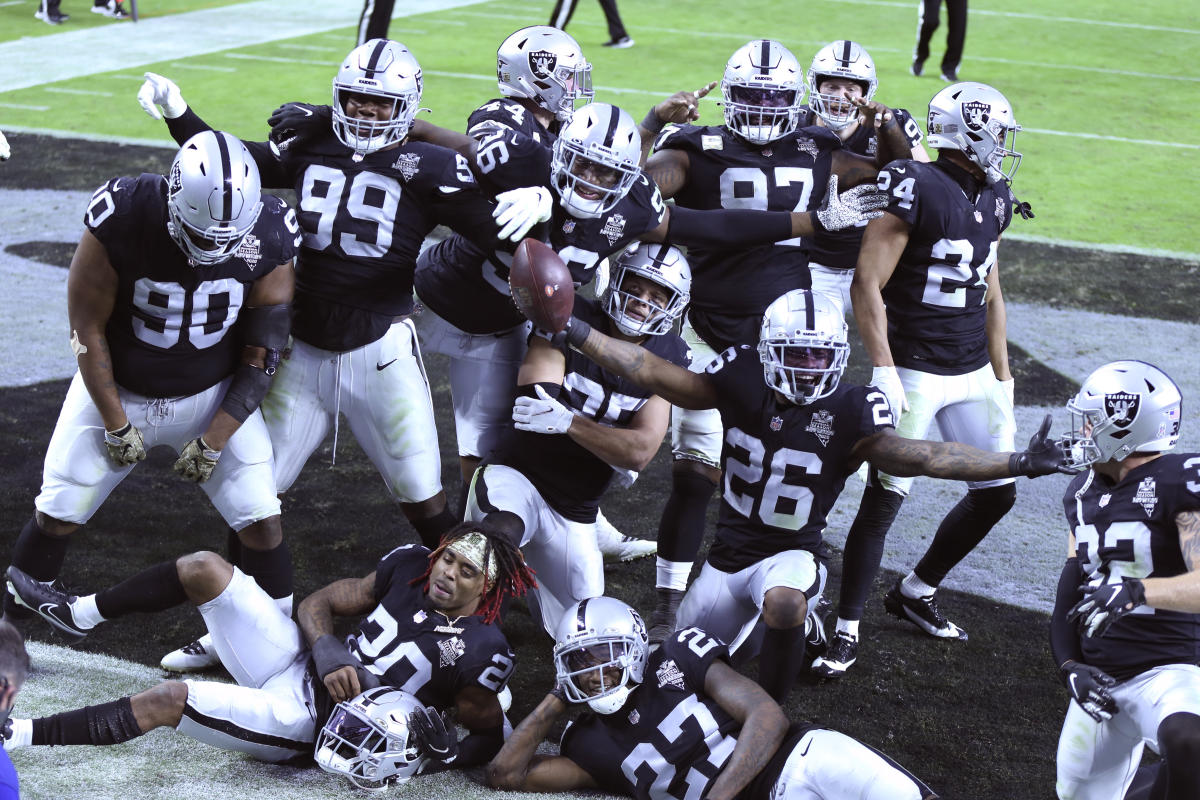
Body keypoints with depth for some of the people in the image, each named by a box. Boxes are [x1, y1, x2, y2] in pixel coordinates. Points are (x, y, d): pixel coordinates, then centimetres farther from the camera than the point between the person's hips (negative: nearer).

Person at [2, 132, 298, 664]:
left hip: (213, 397, 1)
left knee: (261, 523, -7)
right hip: (114, 391, -1)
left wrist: (216, 437, -12)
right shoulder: (121, 220, -28)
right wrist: (115, 422, -11)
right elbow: (87, 326, -15)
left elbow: (263, 350, -11)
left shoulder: (269, 236, -22)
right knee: (57, 516, 3)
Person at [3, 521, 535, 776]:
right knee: (204, 569, -6)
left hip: (307, 718, -6)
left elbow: (490, 735, -3)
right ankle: (78, 613, 15)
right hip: (300, 664, 6)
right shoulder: (410, 567, 1)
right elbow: (318, 605, 7)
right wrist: (330, 654, -12)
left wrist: (439, 756, -21)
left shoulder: (479, 651, -14)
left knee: (166, 699, -21)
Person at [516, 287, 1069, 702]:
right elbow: (655, 374, -8)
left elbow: (917, 456, -30)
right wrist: (574, 332, -14)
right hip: (729, 553, 4)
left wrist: (1017, 463, -41)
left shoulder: (849, 413, -19)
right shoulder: (741, 381, -11)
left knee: (784, 603, -40)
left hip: (791, 555, -4)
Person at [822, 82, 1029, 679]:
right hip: (915, 371, -8)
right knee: (884, 499, -6)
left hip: (973, 373, 8)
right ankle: (846, 627, 8)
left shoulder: (994, 199, 10)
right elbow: (867, 283, -16)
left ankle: (916, 591, 29)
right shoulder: (917, 190, -15)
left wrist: (1002, 373, 18)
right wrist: (883, 370, -21)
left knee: (996, 494, 10)